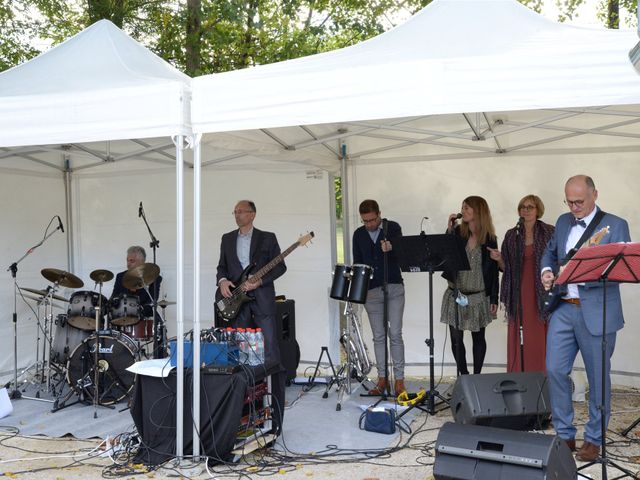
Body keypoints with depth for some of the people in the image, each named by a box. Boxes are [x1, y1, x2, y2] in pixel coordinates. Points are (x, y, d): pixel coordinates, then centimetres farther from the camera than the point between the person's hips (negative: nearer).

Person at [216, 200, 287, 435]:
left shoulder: (267, 238, 3)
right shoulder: (227, 239, 15)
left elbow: (280, 266, 0)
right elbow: (222, 267, 16)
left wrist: (260, 281, -13)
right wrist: (222, 280, -5)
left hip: (262, 299, -4)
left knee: (271, 355, -7)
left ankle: (277, 405, -1)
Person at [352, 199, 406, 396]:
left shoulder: (393, 228, -2)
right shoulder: (358, 234, 7)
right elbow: (357, 262, 13)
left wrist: (390, 250, -34)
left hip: (394, 287, -3)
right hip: (371, 291, 3)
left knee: (395, 334, -4)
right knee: (378, 336, 7)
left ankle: (399, 379, 4)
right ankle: (382, 378, 15)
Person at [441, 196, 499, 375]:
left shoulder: (489, 239, -2)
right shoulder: (458, 233, 2)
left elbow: (493, 271, -1)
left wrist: (494, 299, -3)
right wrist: (449, 229, -13)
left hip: (479, 297, -1)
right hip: (456, 295, 2)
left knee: (478, 338, 11)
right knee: (456, 339, 2)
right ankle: (464, 376, 16)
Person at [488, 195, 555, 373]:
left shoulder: (549, 232, 3)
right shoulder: (511, 235, 10)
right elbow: (506, 268, 12)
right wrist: (499, 259, -7)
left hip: (542, 292, -2)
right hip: (519, 294, 2)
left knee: (541, 338, -3)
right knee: (518, 341, 1)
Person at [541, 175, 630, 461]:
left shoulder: (615, 225, -5)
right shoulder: (563, 222, 12)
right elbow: (550, 251, 26)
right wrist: (546, 270, 4)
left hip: (596, 311, -4)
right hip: (563, 308, 5)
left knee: (598, 377, 5)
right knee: (555, 370, 1)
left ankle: (594, 440, 21)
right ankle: (564, 434, 17)